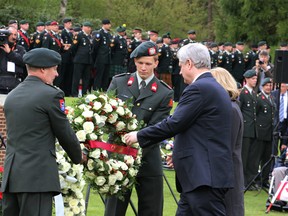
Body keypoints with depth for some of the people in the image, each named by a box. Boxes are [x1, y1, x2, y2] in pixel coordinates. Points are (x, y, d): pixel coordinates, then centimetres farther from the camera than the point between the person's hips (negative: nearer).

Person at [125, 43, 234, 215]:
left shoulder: (199, 88, -12)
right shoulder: (216, 88, 19)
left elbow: (174, 124, -15)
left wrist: (139, 136, -4)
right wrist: (179, 152, 29)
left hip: (205, 175, -10)